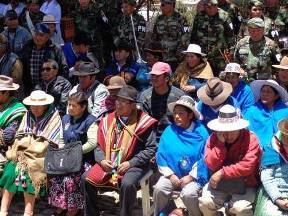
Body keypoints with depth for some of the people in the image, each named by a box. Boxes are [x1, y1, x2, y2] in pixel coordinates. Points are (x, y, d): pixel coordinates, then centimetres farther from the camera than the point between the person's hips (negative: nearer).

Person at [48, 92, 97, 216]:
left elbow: (92, 143, -16)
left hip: (84, 158, -6)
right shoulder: (65, 119, 14)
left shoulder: (90, 121, -8)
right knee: (52, 175, -17)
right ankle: (60, 205, -2)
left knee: (69, 179, -28)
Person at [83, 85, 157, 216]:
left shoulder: (143, 122, -5)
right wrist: (102, 160, -4)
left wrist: (131, 163, -13)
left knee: (127, 184, -33)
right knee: (86, 179, -12)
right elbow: (99, 146, 17)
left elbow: (151, 148, -7)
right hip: (108, 164, 5)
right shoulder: (108, 120, 12)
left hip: (132, 165, -5)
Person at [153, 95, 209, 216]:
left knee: (188, 194, -28)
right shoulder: (169, 131, 1)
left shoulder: (201, 132, -6)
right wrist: (170, 175, -9)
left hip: (194, 176, -3)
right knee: (159, 189, -22)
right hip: (172, 174, 3)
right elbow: (161, 155, 1)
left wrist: (190, 177, -14)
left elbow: (203, 158, -9)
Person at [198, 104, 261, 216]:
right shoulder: (213, 138, -3)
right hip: (219, 183, 3)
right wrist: (220, 143, -21)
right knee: (204, 202, -20)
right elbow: (211, 165, -12)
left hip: (245, 184, -3)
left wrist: (222, 173, -22)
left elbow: (247, 167, -22)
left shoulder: (251, 139, -14)